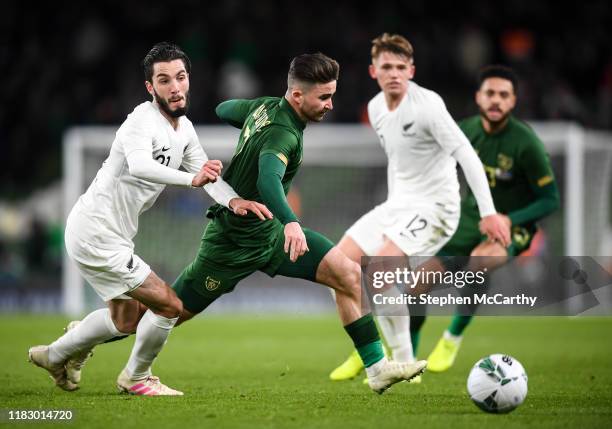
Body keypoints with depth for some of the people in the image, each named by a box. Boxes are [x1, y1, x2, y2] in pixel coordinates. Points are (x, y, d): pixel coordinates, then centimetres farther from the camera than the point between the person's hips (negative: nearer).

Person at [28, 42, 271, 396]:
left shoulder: (185, 128, 7)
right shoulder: (143, 120, -23)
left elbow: (207, 173, 3)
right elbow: (139, 165, -43)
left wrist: (233, 200, -19)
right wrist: (191, 179, -58)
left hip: (111, 235, 10)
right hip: (97, 235, -10)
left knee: (127, 318, 26)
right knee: (169, 305, -8)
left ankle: (56, 355, 41)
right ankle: (136, 377, 13)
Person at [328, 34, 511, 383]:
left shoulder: (427, 105, -18)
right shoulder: (376, 108, 7)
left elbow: (465, 154, -22)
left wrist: (488, 212, -29)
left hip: (434, 207, -8)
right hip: (398, 204, 8)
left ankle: (403, 365, -15)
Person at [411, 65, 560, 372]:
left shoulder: (525, 143, -20)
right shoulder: (466, 131, -6)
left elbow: (550, 200, -14)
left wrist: (508, 220, -27)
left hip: (513, 226, -5)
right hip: (470, 221, 5)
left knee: (481, 260, -39)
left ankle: (453, 337, -19)